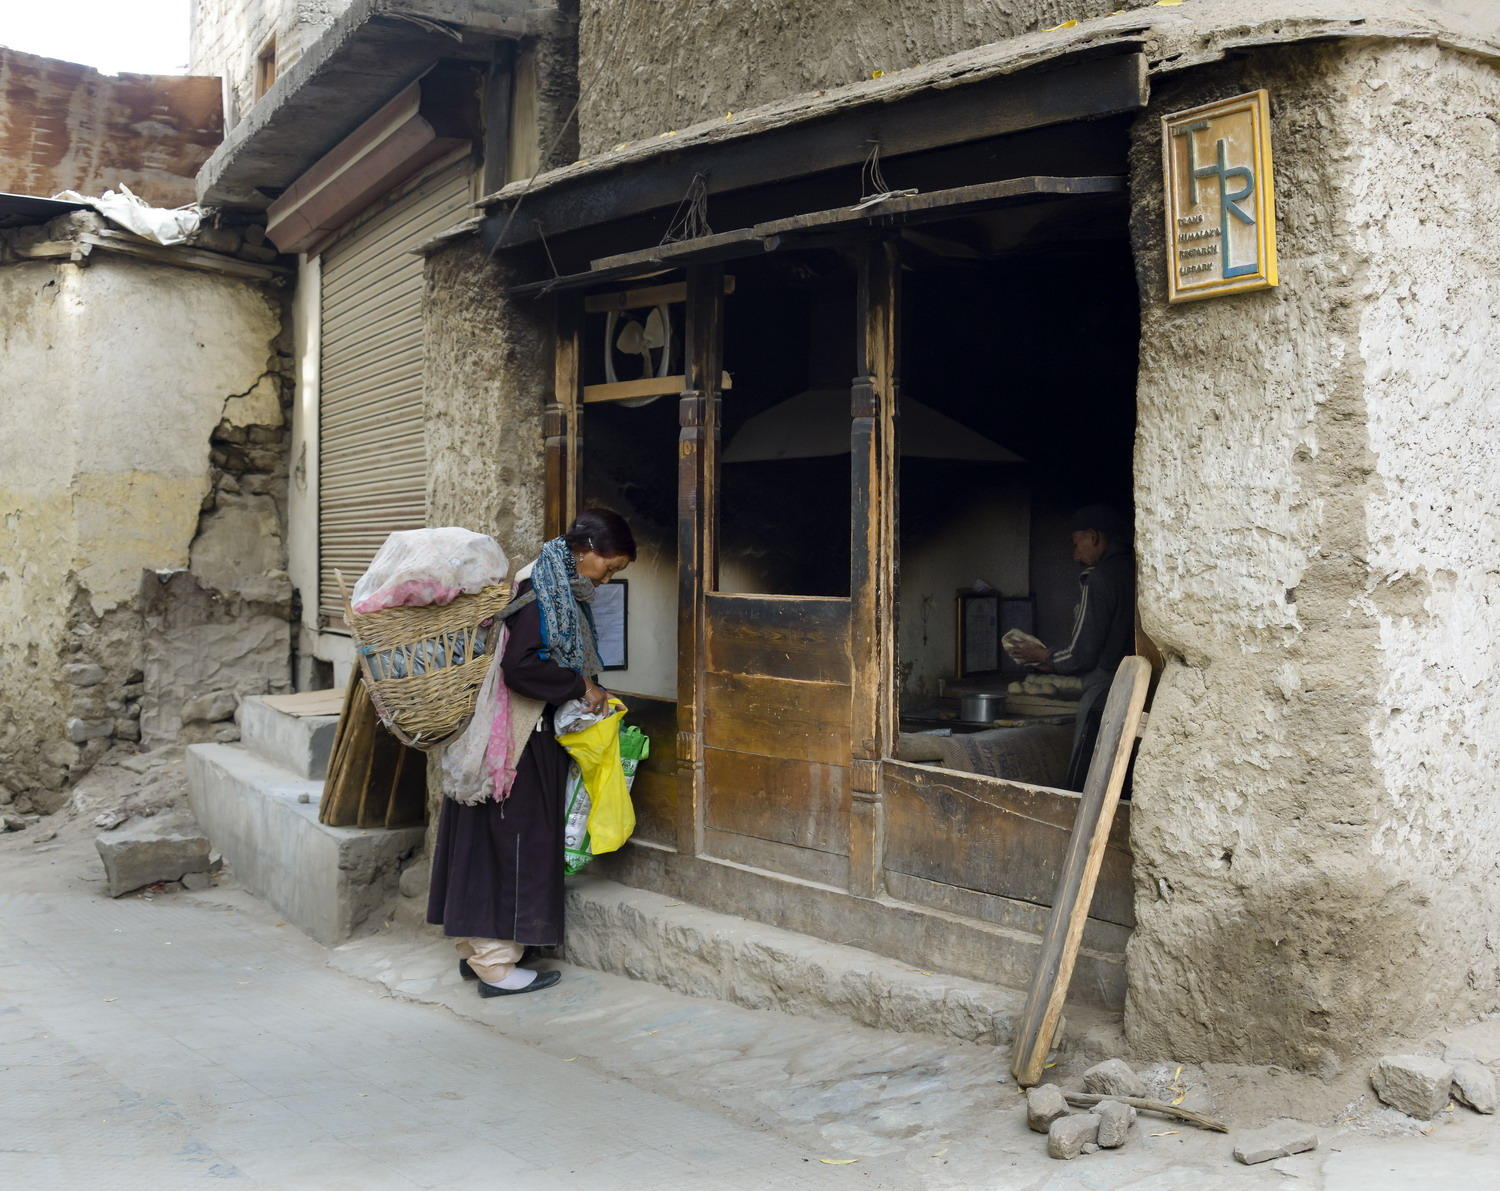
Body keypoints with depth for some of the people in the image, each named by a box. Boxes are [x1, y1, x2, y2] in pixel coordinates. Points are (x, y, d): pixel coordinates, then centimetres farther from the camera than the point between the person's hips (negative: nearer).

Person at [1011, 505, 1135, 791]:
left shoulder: (1099, 578, -11)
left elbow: (1082, 655, -12)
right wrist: (1056, 664, 23)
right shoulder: (1134, 571, 13)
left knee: (1081, 789, -4)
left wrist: (1046, 657, 8)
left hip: (1104, 697, -8)